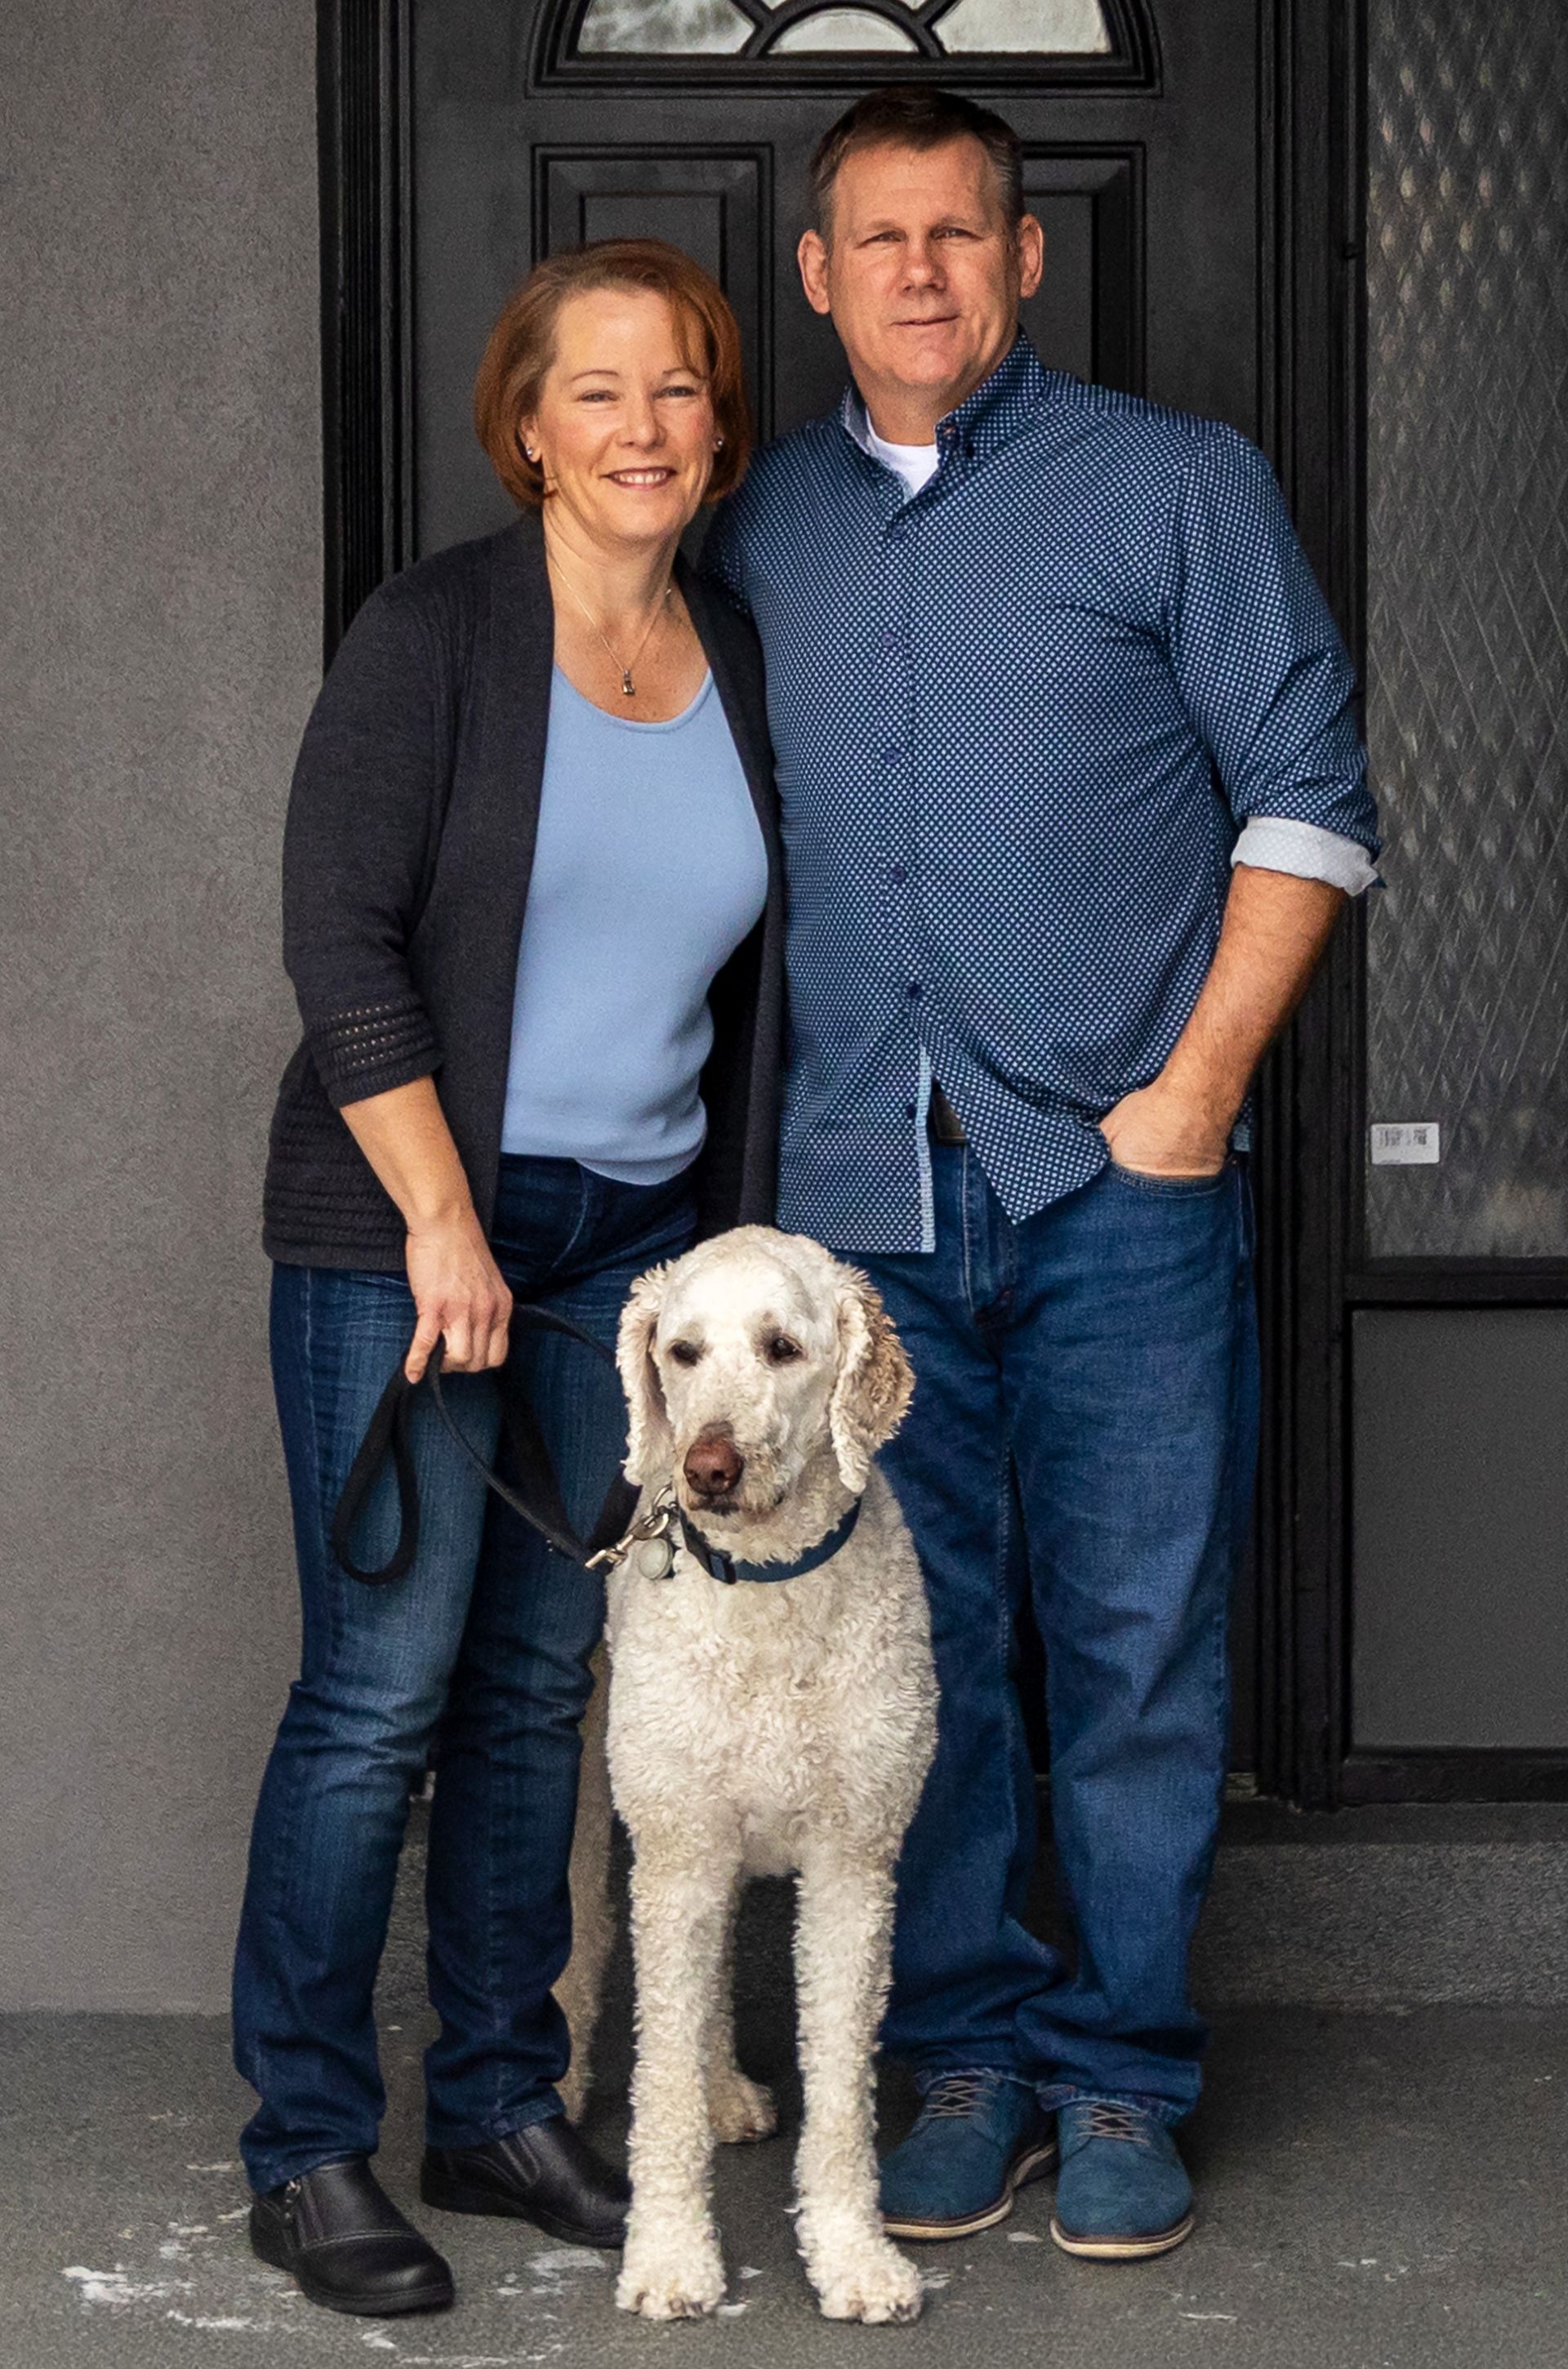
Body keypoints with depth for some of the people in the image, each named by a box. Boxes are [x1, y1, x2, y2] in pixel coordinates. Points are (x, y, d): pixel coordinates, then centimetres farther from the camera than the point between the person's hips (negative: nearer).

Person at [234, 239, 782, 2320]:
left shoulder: (739, 668, 9)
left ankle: (500, 2108, 21)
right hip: (399, 1225, -5)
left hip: (633, 1235, 6)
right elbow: (340, 937, -13)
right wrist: (442, 1216, -17)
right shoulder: (437, 632, -8)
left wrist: (735, 1247, 15)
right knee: (381, 1685, -6)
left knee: (541, 1679, 10)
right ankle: (305, 2153, 4)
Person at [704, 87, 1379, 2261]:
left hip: (1120, 1180, -3)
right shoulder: (759, 535, 13)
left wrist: (1202, 1077, -8)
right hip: (866, 1184, 3)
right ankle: (967, 2052, 20)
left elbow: (1309, 799, 1)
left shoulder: (1176, 486, 3)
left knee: (1137, 1645, 1)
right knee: (917, 1648, 7)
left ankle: (1122, 2074, 13)